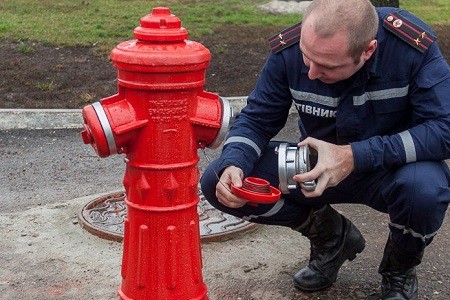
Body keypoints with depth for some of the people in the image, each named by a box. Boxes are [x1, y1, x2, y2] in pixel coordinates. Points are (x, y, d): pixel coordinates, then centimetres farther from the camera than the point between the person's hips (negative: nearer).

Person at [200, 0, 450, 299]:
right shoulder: (289, 49, -18)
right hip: (319, 164, 3)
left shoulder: (414, 44, -27)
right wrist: (233, 165, -29)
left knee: (425, 187, -39)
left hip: (392, 168, -3)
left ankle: (400, 271, 0)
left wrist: (356, 156, -36)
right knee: (216, 181, -14)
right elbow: (256, 119, -7)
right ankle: (332, 235, 9)